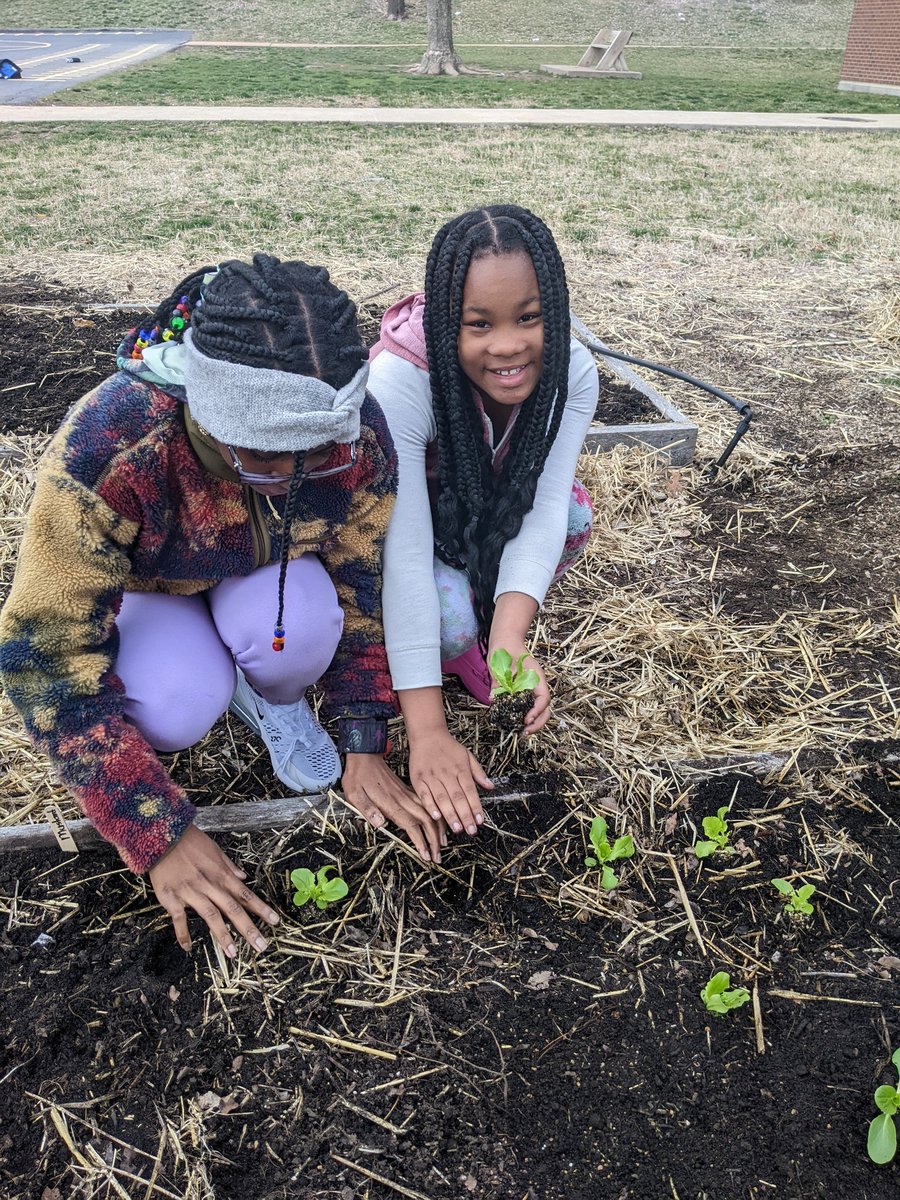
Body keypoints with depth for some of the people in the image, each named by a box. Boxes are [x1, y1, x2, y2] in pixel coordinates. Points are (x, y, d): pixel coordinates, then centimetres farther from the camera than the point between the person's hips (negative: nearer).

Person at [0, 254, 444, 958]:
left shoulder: (356, 434, -29)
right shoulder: (107, 446, -39)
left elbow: (362, 583, -12)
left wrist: (365, 748, -16)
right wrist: (163, 836, -34)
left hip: (265, 573, 2)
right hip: (141, 585, -1)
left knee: (299, 627, -32)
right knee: (175, 710, -32)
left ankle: (270, 700, 2)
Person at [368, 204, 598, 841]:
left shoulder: (573, 371, -24)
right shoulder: (401, 379, -37)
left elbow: (541, 510, -28)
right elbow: (403, 549, -40)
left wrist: (509, 636, -47)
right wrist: (428, 733, -41)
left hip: (482, 519, 4)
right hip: (387, 522, -4)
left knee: (575, 512, -25)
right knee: (451, 617, -33)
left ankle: (488, 618, 0)